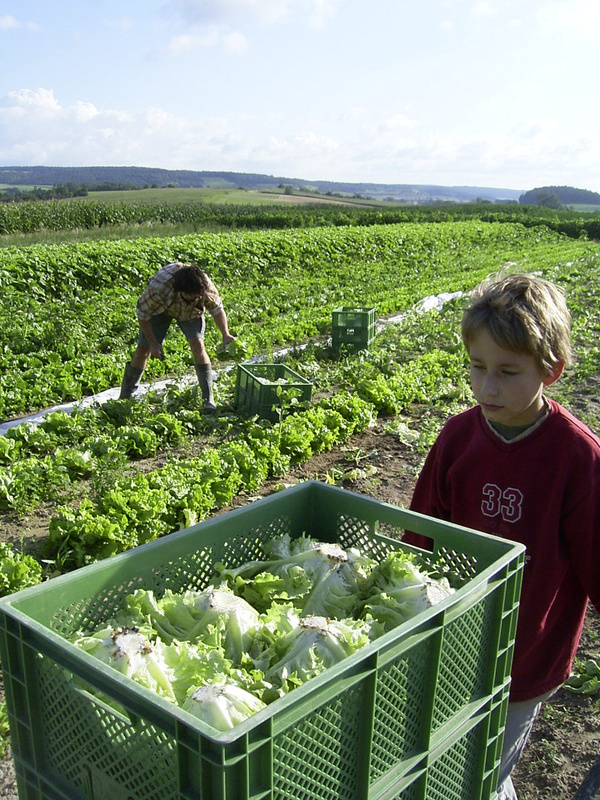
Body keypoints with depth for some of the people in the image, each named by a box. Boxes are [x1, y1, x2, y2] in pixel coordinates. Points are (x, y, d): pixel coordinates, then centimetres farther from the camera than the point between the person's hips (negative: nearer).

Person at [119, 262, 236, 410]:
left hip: (190, 310, 1)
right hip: (159, 308, -1)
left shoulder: (206, 286, -35)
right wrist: (153, 342, -22)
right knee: (143, 348, -3)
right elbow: (142, 314, -24)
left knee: (198, 345, -18)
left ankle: (208, 399, -10)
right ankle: (125, 396, 16)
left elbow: (217, 309, -15)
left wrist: (225, 334, -27)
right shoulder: (158, 288, -43)